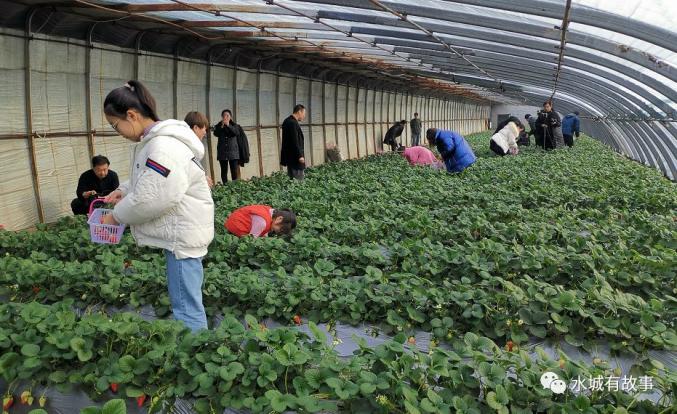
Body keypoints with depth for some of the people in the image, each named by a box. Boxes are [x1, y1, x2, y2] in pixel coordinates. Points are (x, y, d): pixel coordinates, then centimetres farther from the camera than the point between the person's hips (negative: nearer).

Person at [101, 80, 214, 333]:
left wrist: (117, 216, -8)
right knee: (185, 302, 18)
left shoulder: (164, 146, -21)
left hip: (183, 235, -11)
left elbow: (151, 199, -23)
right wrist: (125, 190, 8)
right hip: (177, 233, 11)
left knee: (185, 308, -3)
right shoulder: (152, 141, 12)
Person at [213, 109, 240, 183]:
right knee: (224, 171, -1)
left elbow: (237, 132, -13)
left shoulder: (234, 125, 7)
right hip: (222, 152, 0)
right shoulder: (218, 125, 8)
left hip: (233, 151, 0)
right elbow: (215, 134, -9)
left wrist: (228, 125, -23)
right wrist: (221, 126, -20)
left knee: (234, 171, -5)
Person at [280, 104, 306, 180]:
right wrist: (300, 156, -20)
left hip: (289, 156, 11)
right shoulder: (293, 123, -17)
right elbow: (295, 141, -22)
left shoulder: (287, 121, 14)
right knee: (298, 179, -8)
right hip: (295, 157, -11)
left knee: (292, 178, 12)